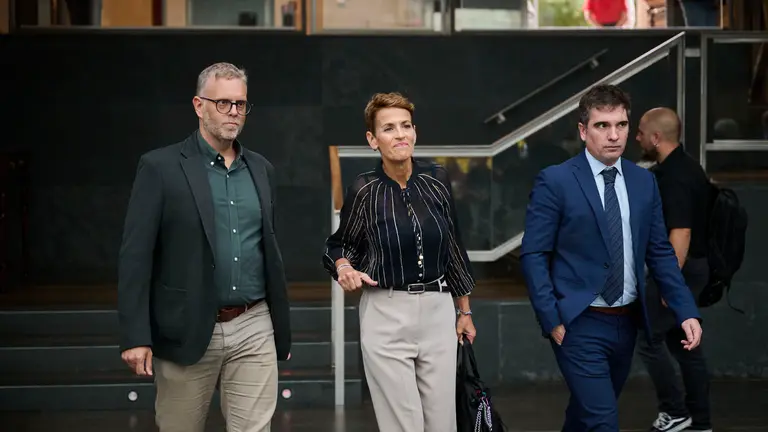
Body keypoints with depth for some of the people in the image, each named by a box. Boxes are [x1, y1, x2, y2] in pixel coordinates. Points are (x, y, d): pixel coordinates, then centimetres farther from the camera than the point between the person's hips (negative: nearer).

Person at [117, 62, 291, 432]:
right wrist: (135, 337, -14)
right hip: (186, 331, -3)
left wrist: (282, 327, 17)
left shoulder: (260, 169, 12)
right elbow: (136, 256, -8)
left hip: (254, 331, 4)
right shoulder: (161, 167, -4)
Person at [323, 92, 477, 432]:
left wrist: (465, 311, 14)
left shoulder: (436, 179, 1)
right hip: (386, 316, -3)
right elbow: (339, 244, 7)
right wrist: (344, 267, -16)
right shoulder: (365, 189, -8)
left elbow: (453, 246, 10)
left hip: (438, 312, 3)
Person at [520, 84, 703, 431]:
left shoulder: (644, 182, 6)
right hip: (580, 324, -5)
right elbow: (533, 255, -8)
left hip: (626, 323, 5)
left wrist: (687, 312, 0)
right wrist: (551, 319, -14)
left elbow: (660, 253, 10)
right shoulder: (554, 181, -9)